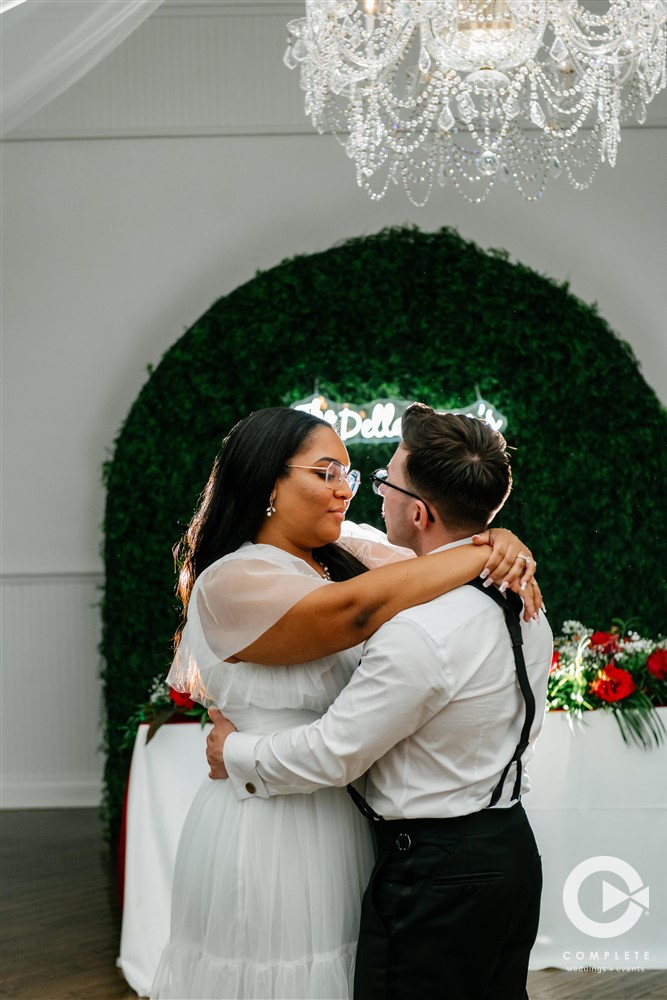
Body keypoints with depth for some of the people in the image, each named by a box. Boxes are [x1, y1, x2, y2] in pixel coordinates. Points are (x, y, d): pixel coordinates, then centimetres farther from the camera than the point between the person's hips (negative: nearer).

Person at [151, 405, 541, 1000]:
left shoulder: (350, 559, 8)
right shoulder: (231, 582, -17)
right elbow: (358, 609, -29)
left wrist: (504, 548, -14)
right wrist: (483, 558, -21)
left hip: (349, 819, 7)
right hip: (270, 832, -7)